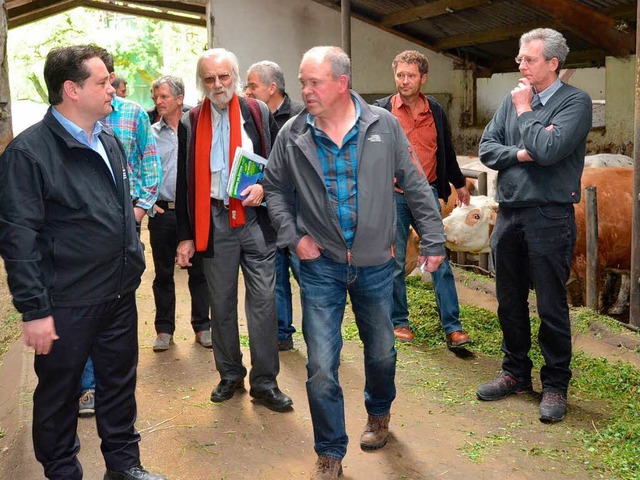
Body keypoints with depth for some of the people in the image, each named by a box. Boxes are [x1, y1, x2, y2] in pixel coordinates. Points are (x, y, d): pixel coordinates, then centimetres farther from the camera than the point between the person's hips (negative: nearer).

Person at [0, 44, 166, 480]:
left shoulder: (109, 142, 10)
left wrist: (133, 261, 16)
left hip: (120, 294, 7)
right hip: (66, 304, -7)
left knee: (120, 384, 18)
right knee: (59, 394, 11)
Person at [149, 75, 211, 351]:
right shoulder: (149, 134, 6)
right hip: (162, 212, 1)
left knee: (199, 271, 6)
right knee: (163, 273, 9)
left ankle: (202, 327, 18)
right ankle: (164, 330, 20)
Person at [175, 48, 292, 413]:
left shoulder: (260, 113, 4)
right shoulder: (191, 123, 5)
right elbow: (184, 183, 7)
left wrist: (263, 187, -11)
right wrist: (186, 235, 4)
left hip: (256, 218, -1)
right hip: (213, 221, 1)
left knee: (263, 301, -1)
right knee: (222, 302, 10)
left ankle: (265, 383, 10)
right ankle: (230, 375, 26)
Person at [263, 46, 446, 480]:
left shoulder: (384, 126, -5)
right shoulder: (293, 135, -4)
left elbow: (415, 186, 0)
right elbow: (275, 189, 9)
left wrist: (433, 240, 0)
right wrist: (293, 236, -3)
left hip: (376, 263, 1)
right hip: (321, 265, 0)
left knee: (382, 352, 17)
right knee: (321, 367, -1)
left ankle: (379, 413, 48)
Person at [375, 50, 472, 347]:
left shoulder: (436, 111, 8)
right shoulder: (382, 110, -1)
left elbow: (447, 151, 20)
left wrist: (459, 184, 28)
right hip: (393, 197, -2)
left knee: (440, 261, 1)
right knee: (395, 264, 6)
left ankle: (452, 327, 5)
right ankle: (399, 322, 20)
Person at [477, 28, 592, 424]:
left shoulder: (575, 102, -7)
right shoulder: (513, 100, 10)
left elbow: (549, 149, -21)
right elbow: (486, 148, 6)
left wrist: (524, 111, -8)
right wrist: (519, 154, -12)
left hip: (549, 217, -6)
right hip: (509, 213, 6)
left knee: (552, 306, 2)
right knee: (509, 301, 14)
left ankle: (556, 384, 17)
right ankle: (516, 373, 30)